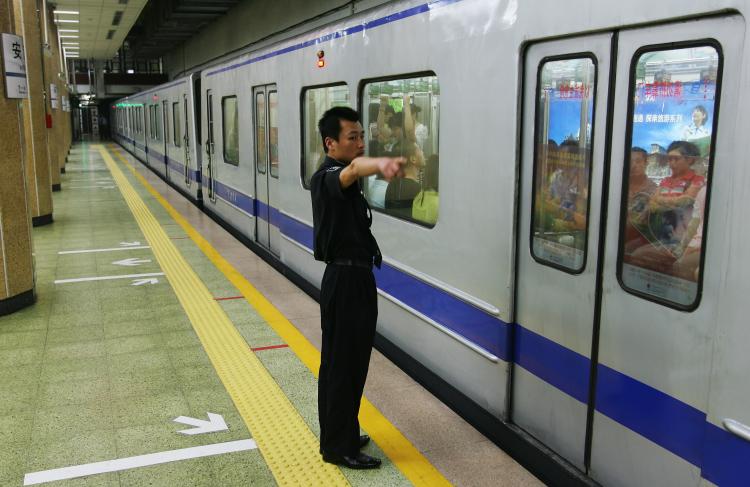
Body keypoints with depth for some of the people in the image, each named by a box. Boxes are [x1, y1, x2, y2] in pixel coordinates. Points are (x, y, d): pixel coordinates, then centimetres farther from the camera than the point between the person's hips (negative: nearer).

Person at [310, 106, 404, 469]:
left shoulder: (341, 180, 15)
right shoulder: (327, 178, -18)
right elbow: (353, 170, -43)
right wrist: (380, 164, -63)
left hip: (354, 280, 10)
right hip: (345, 282, -10)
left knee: (350, 361, 18)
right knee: (342, 364, -2)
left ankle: (341, 436, 31)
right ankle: (339, 448, 10)